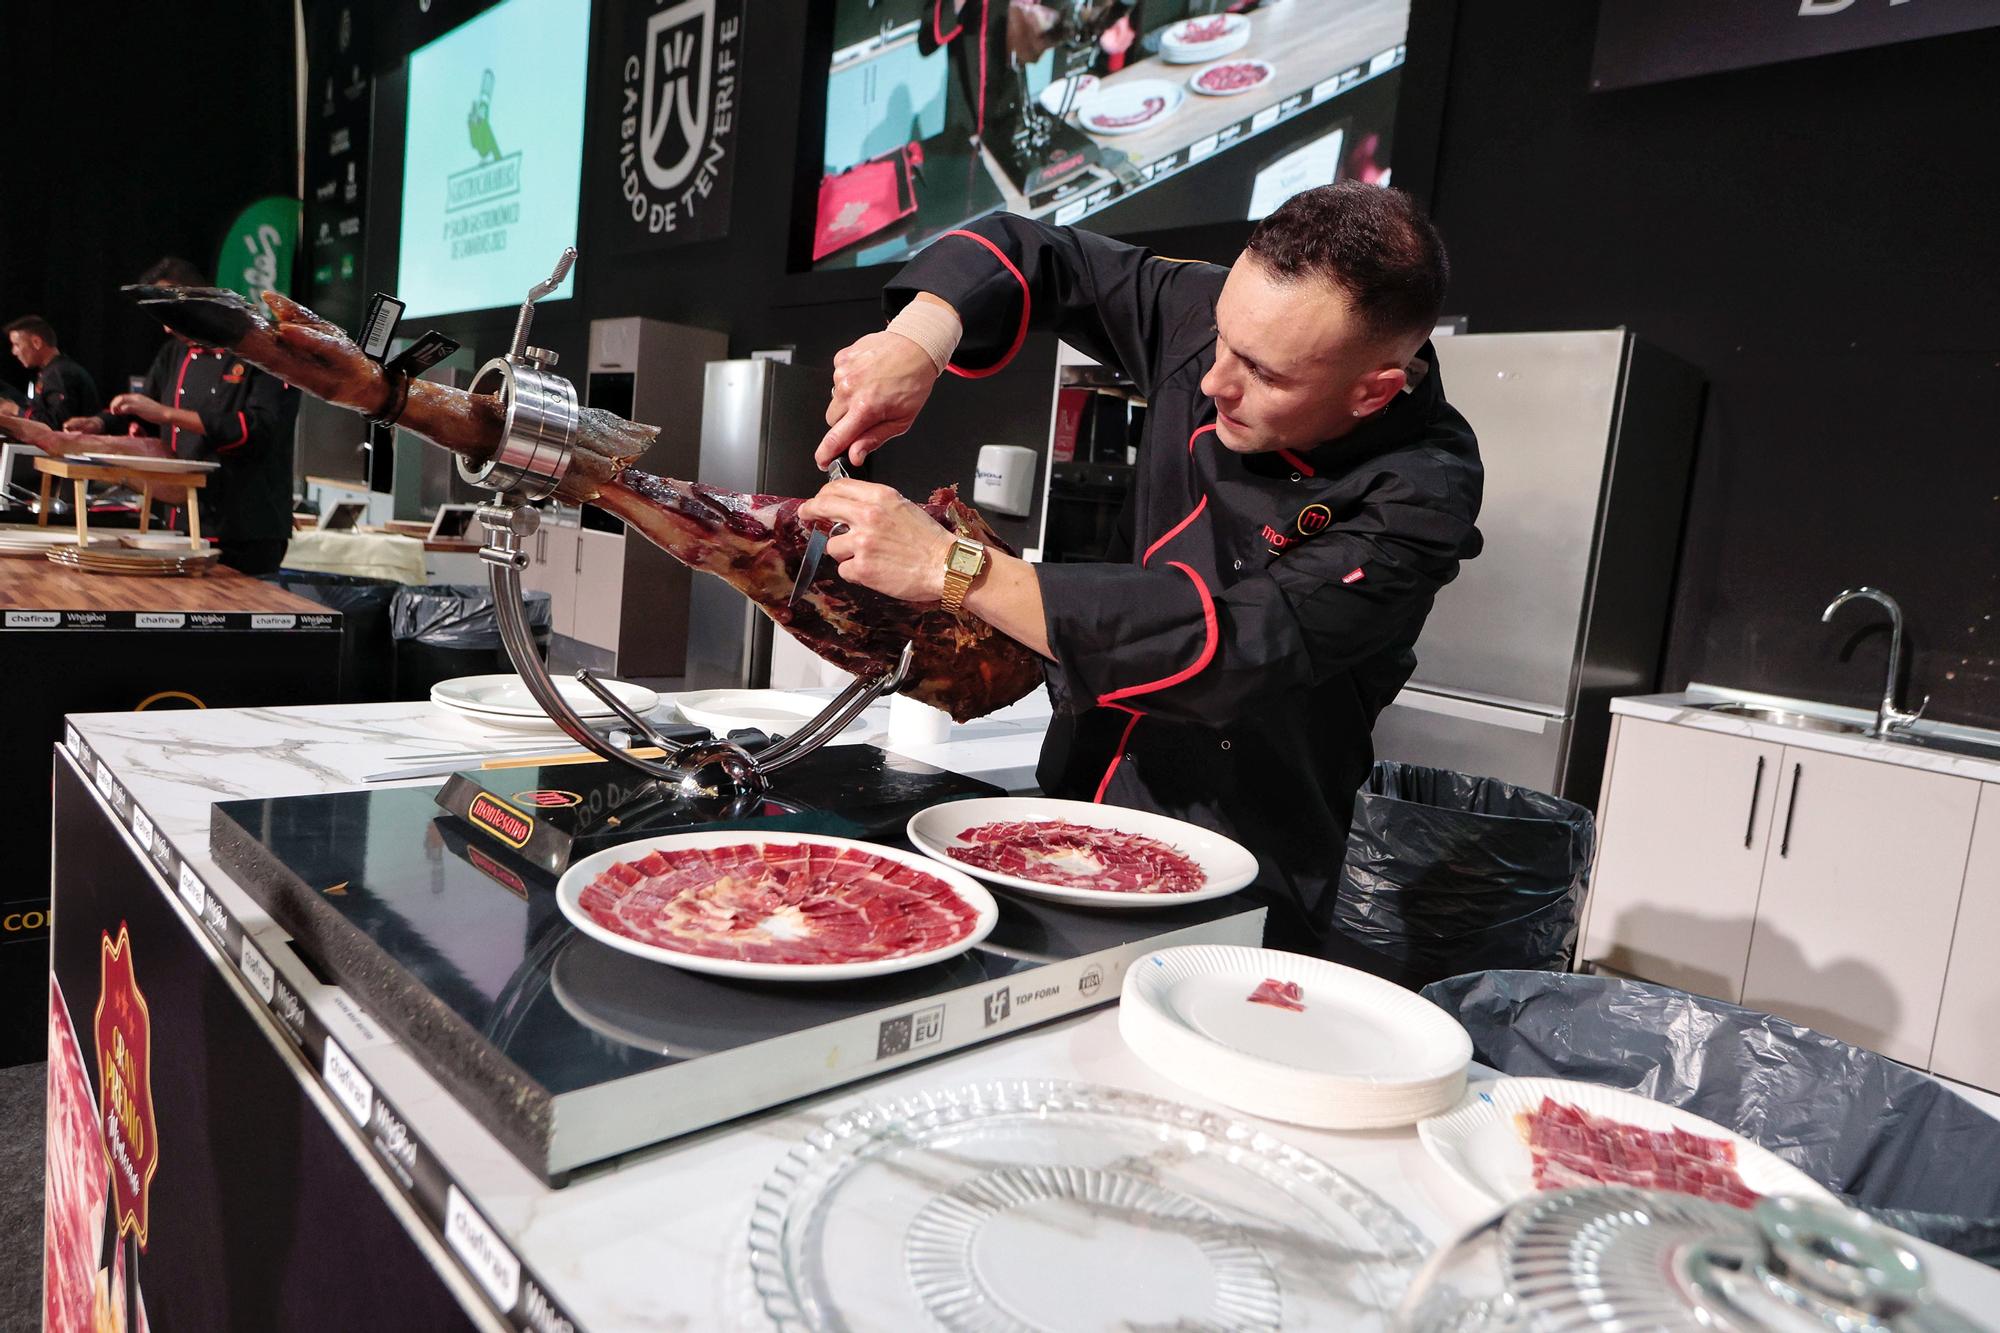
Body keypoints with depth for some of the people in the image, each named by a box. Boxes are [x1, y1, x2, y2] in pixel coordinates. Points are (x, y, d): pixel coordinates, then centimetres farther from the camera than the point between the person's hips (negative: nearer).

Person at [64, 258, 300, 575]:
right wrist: (101, 425, 3)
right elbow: (143, 419, 25)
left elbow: (260, 430, -21)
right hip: (184, 524, 7)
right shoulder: (174, 353, 16)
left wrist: (168, 414, -20)